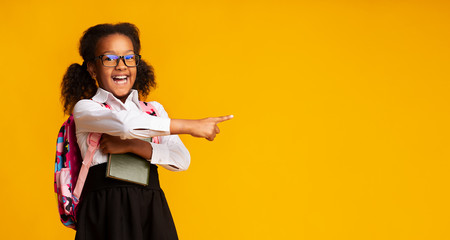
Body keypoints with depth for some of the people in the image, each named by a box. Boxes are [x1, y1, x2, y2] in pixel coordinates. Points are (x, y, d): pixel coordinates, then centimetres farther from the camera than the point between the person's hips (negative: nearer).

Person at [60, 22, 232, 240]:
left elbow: (182, 160, 2)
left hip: (151, 214, 3)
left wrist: (133, 146, -12)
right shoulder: (85, 108, 3)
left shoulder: (154, 110, 15)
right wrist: (191, 126, -14)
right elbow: (127, 124, -17)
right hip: (105, 214, -3)